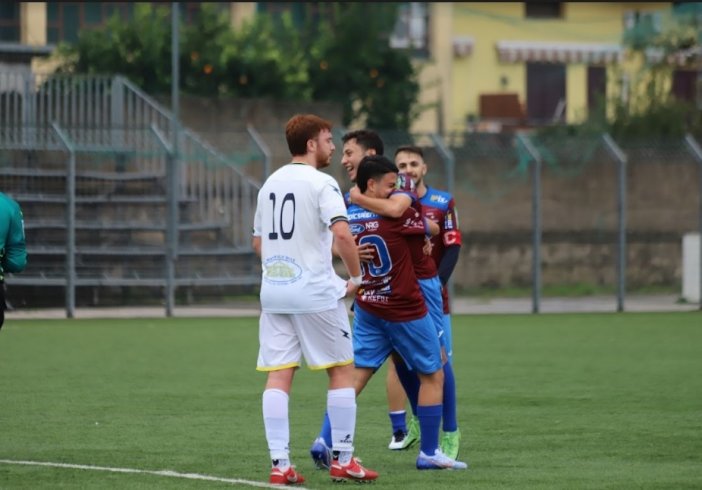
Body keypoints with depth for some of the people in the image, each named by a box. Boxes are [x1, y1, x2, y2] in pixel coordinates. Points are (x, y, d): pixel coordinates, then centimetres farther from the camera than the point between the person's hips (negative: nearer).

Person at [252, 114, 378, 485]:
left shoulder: (270, 183, 14)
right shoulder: (321, 183, -8)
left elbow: (258, 242, 20)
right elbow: (342, 234, -21)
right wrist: (357, 277, -9)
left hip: (273, 291, 6)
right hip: (315, 292, -6)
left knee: (278, 376, 2)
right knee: (342, 370, 5)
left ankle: (279, 464, -4)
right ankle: (343, 460, 6)